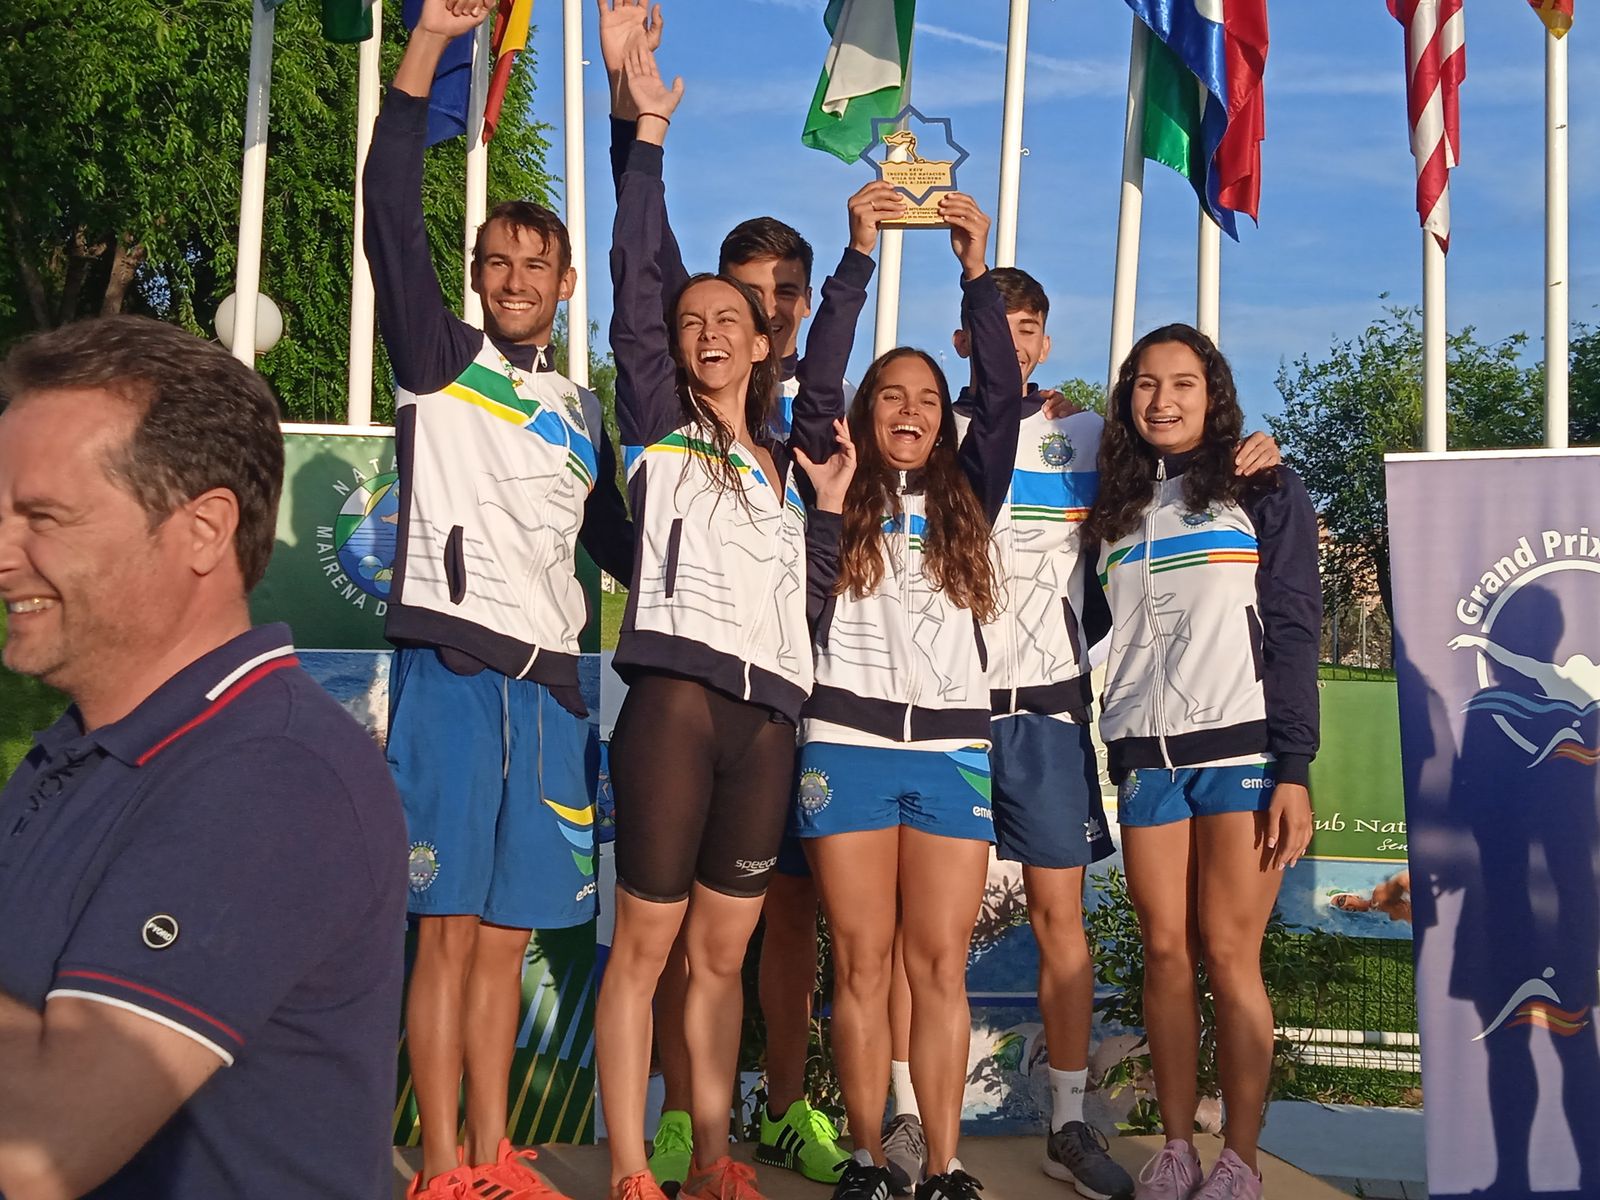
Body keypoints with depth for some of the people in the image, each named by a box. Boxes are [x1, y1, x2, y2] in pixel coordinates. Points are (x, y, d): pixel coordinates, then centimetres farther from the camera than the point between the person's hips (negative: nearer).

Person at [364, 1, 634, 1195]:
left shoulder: (583, 414, 20)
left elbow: (619, 542, 26)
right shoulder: (440, 359, 6)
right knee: (447, 929, -3)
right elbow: (391, 217, -7)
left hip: (548, 683, 5)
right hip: (450, 664, -4)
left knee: (505, 934, 9)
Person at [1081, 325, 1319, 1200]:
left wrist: (1294, 771, -8)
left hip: (1240, 749, -3)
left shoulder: (1264, 493, 6)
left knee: (1228, 956, -4)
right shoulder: (1117, 509, 16)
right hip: (1143, 757, 3)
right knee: (1165, 954, 3)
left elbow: (1294, 634, -1)